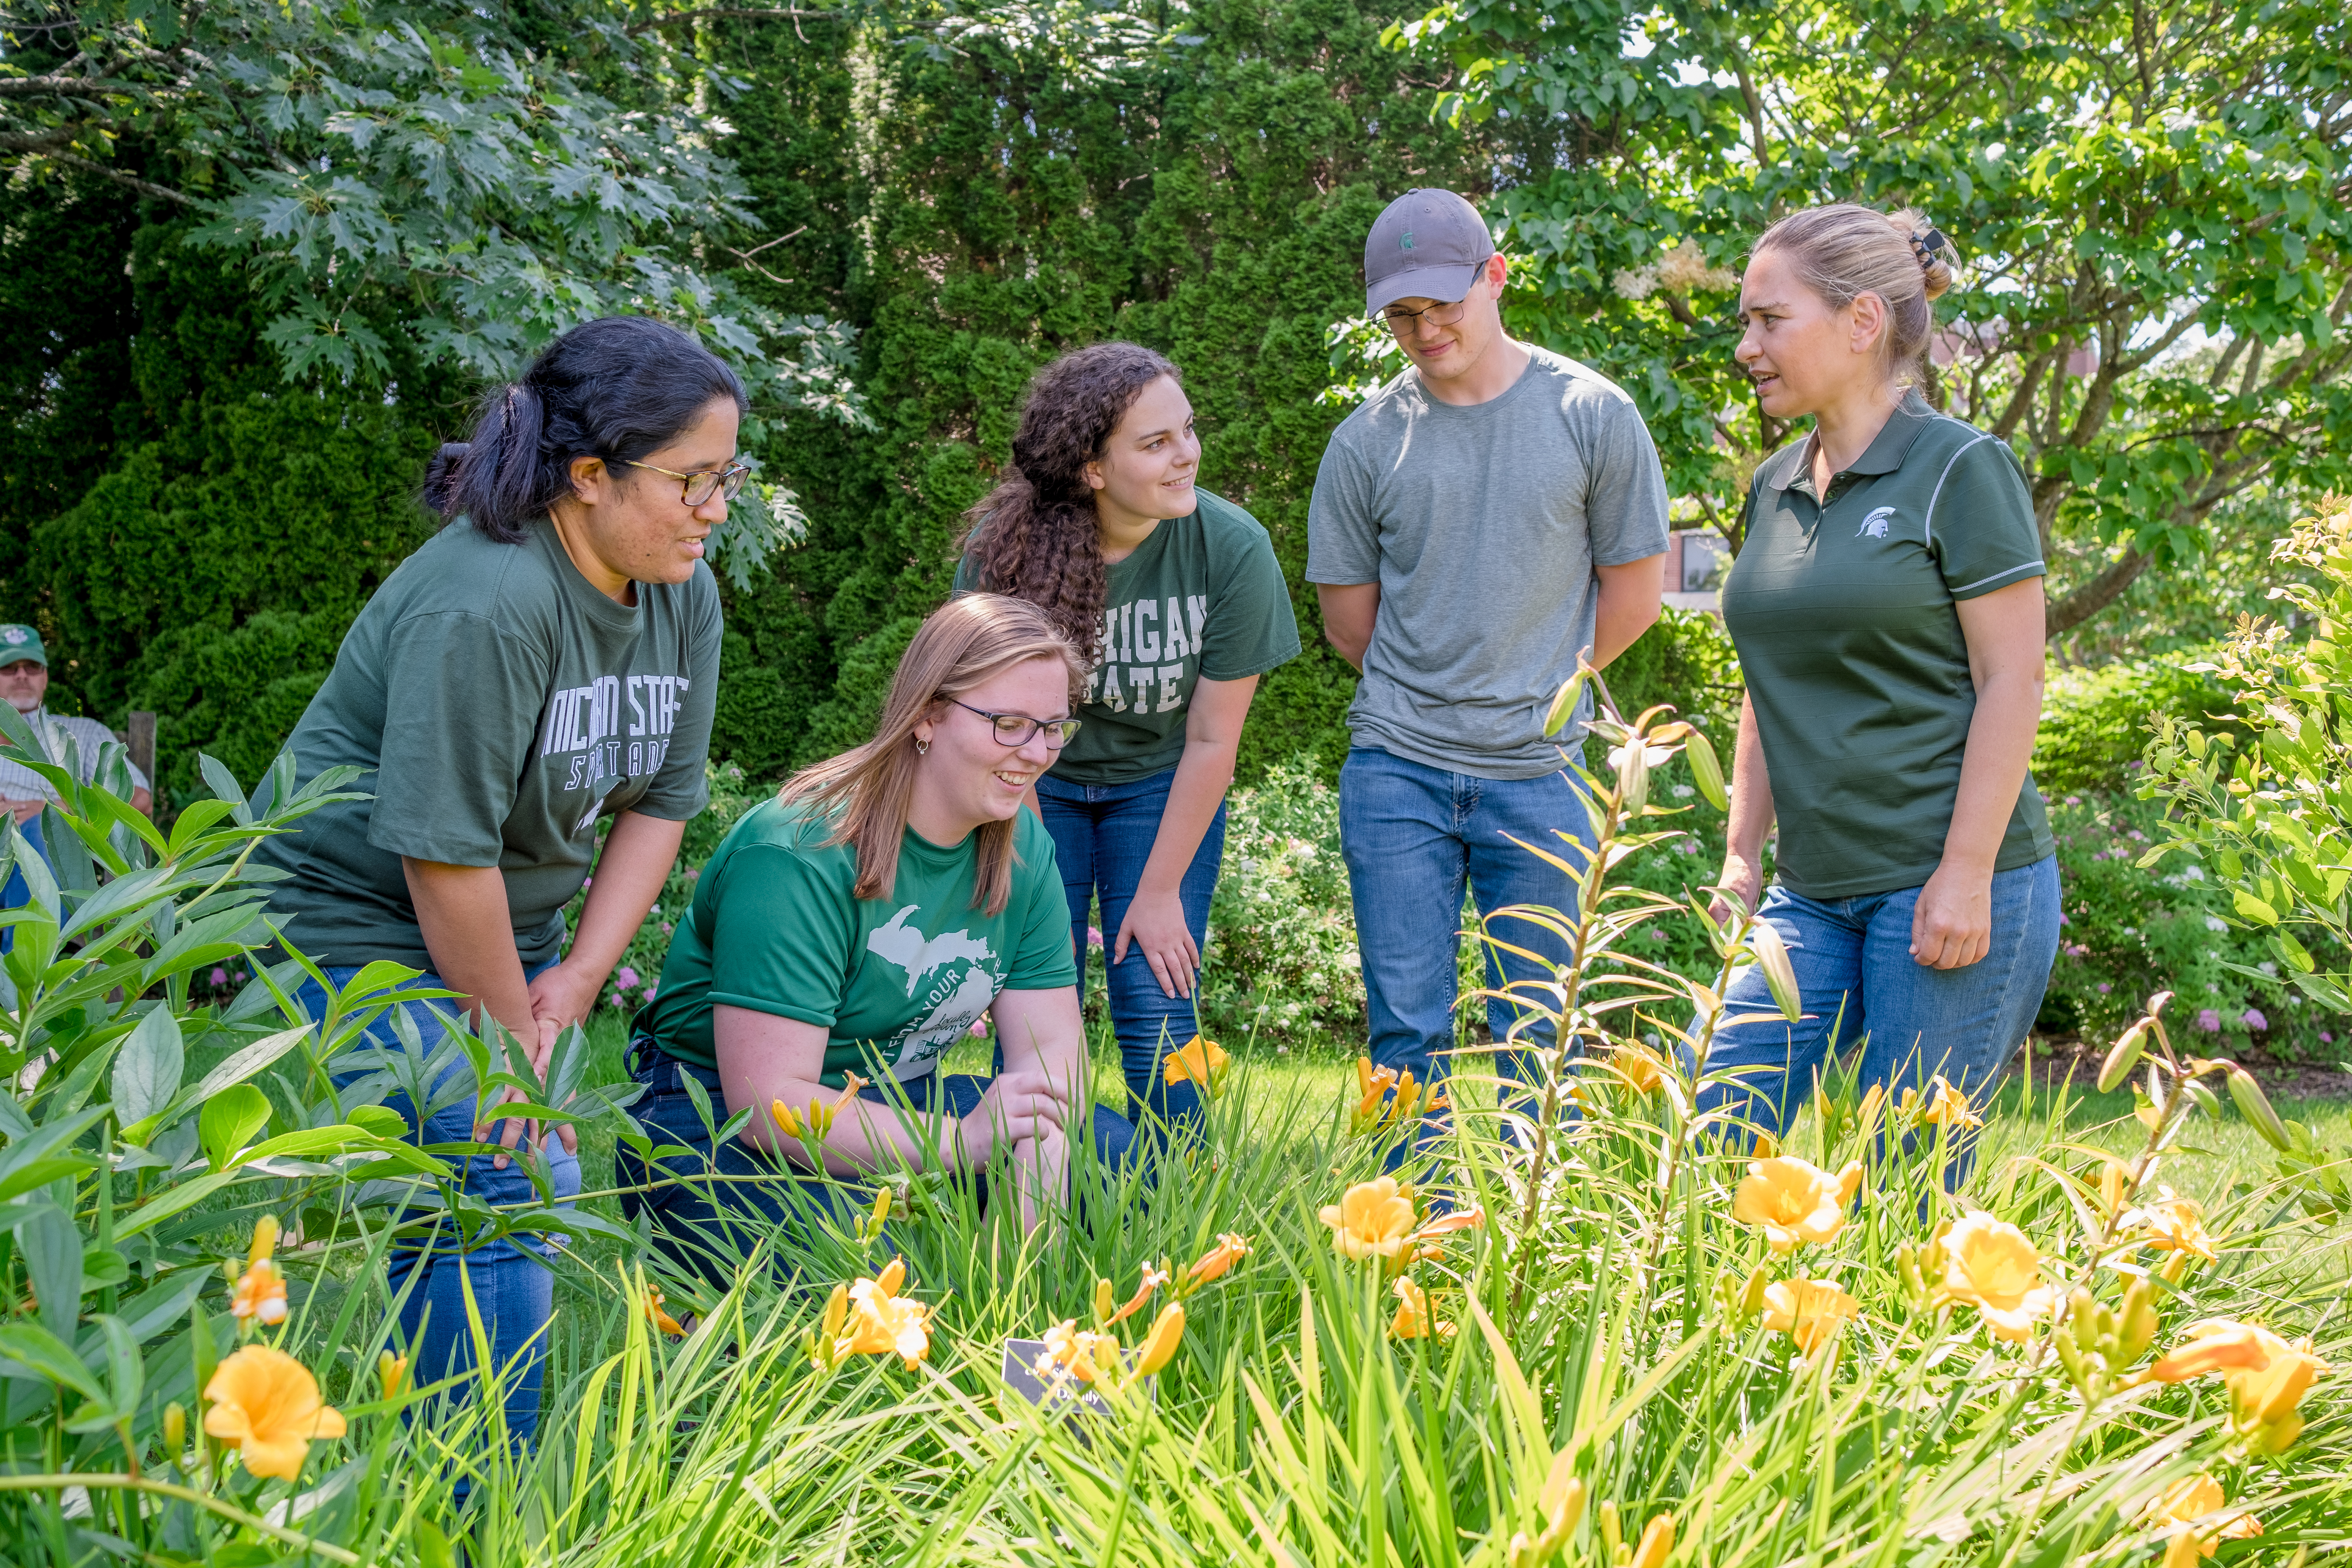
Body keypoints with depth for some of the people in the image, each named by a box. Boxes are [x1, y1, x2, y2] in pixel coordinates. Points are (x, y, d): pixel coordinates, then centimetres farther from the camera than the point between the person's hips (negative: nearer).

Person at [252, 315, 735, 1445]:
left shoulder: (682, 595, 1)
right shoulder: (486, 603, -27)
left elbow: (660, 801, 4)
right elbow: (443, 851, -26)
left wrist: (575, 980, -5)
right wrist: (510, 1027, -15)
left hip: (505, 933, 8)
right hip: (362, 936, -8)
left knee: (535, 1192, 4)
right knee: (501, 1200, -17)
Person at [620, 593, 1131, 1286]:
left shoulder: (1023, 847, 1)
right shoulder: (799, 857, -24)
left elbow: (1049, 1041, -3)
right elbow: (769, 1103, -28)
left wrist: (1038, 1160, -25)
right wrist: (961, 1142, -38)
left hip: (896, 1105, 7)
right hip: (720, 1121, -7)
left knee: (1128, 1162, -11)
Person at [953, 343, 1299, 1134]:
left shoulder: (1232, 548, -23)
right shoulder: (1003, 549, -23)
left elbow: (1212, 740, -14)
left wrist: (1159, 893, -10)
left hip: (1161, 786, 0)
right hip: (1039, 784, 0)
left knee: (1156, 1009, -6)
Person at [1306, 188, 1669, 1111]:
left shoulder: (1592, 415, -1)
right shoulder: (1366, 441, 1)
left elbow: (1635, 591, 7)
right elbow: (1348, 618, 10)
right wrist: (1426, 698, 12)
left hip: (1536, 775, 0)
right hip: (1395, 770, 1)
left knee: (1537, 1038, 7)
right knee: (1407, 1028, 3)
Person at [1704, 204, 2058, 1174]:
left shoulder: (1961, 469, -7)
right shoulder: (1775, 487, 13)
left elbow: (2011, 682, -10)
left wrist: (1965, 875, -16)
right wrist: (1742, 856, 14)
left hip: (1947, 885, -6)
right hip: (1813, 893, 7)